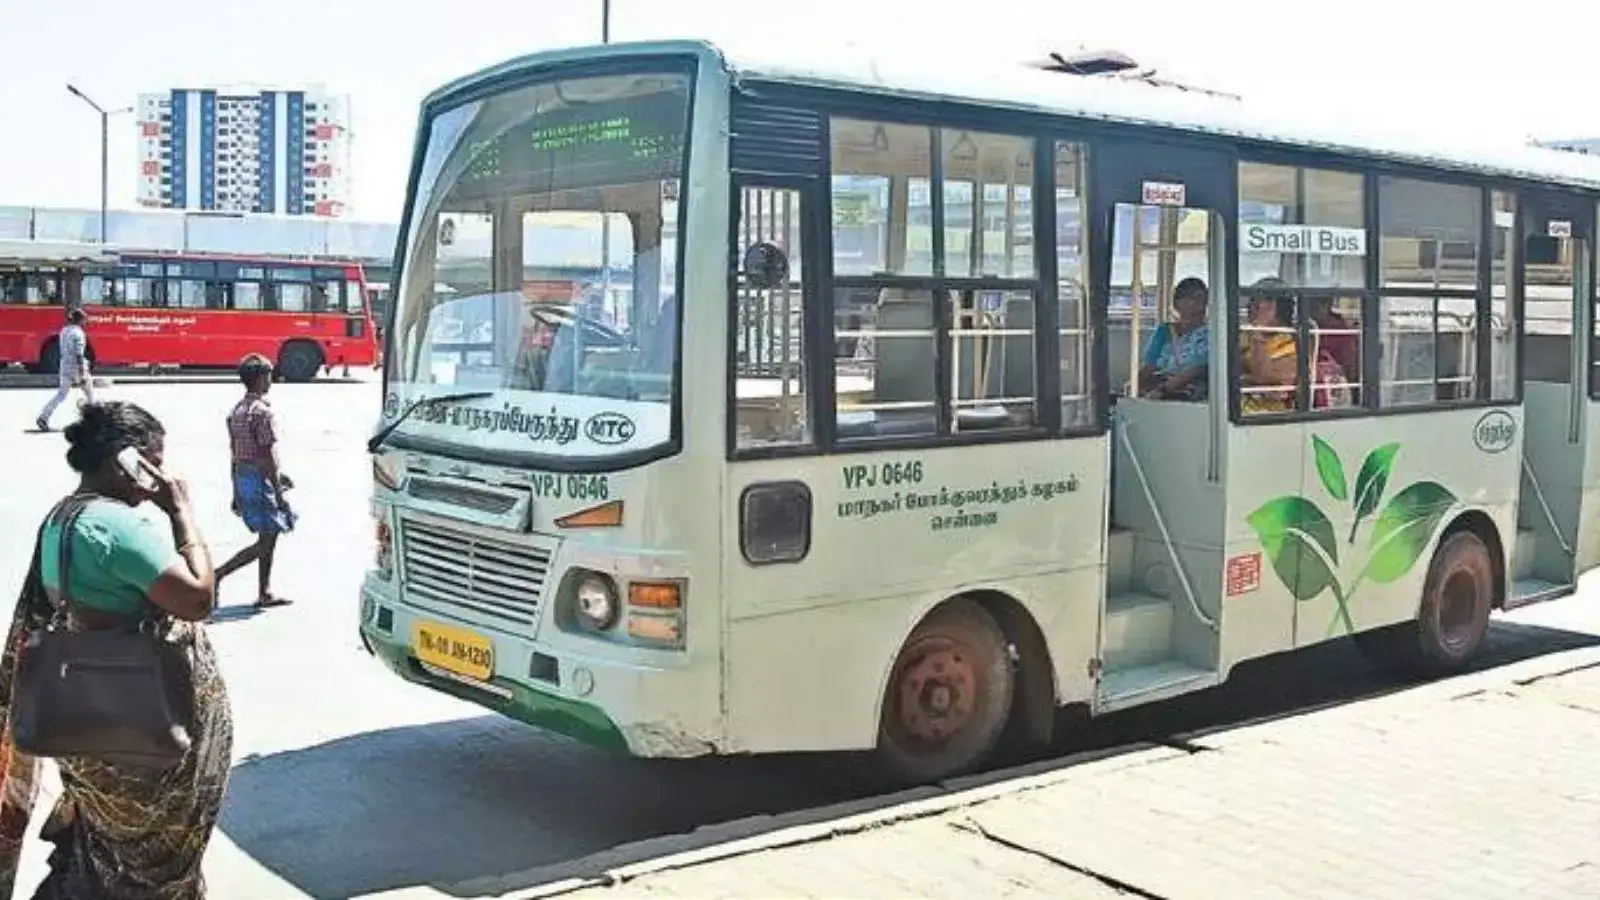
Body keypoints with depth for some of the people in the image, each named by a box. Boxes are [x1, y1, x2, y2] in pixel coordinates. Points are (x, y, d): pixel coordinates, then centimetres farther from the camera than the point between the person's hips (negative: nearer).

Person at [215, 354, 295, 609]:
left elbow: (236, 454, 15)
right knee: (265, 542, -3)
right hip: (260, 480, -9)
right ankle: (216, 575, -7)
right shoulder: (263, 412, -16)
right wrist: (279, 494, -16)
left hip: (242, 477, 9)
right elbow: (268, 456, -19)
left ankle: (265, 593, 18)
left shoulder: (236, 410, 11)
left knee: (268, 538, 15)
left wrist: (236, 494, 19)